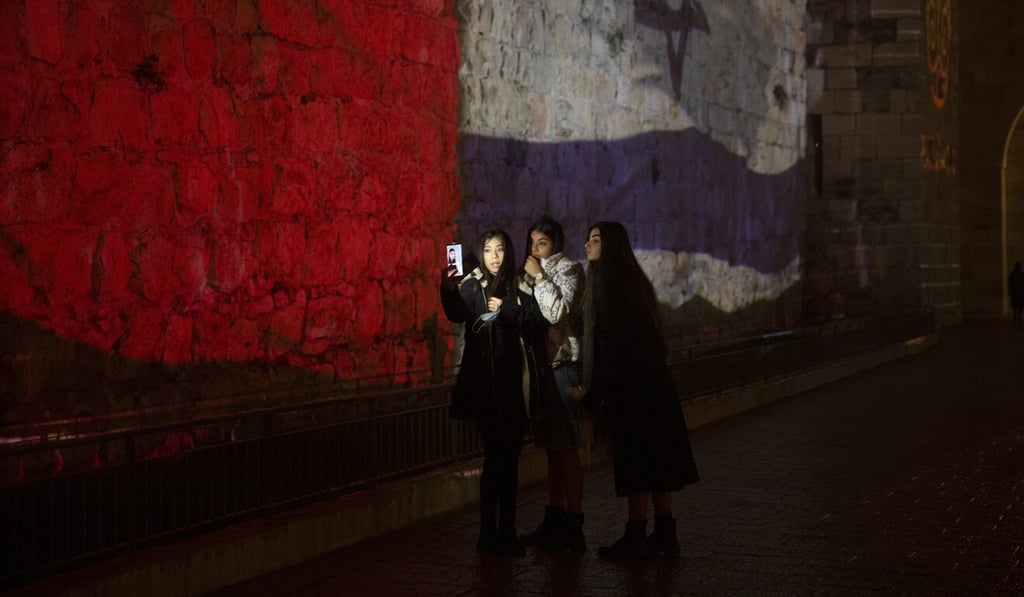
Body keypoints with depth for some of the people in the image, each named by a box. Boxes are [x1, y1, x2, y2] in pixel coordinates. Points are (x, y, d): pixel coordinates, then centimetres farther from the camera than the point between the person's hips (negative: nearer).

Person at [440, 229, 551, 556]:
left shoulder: (519, 288, 9)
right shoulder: (473, 285, -1)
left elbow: (540, 326, -2)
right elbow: (457, 313, -22)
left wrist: (509, 310, -14)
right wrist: (448, 291, -41)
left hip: (516, 383, 4)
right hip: (485, 383, -4)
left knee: (510, 457, 8)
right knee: (496, 456, -8)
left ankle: (506, 532, 15)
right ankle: (489, 534, -3)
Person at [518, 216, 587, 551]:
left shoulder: (569, 270, -4)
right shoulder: (531, 272, 18)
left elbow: (557, 312, -17)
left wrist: (539, 277, -12)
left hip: (562, 363, -8)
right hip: (539, 363, 8)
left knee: (566, 446, -7)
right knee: (552, 446, 11)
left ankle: (573, 526, -5)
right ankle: (554, 520, 18)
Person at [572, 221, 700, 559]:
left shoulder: (606, 280, -13)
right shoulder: (632, 278, 15)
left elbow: (609, 341, -18)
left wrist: (594, 392, -13)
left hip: (627, 383, -9)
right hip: (654, 380, 9)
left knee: (635, 460, -5)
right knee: (656, 457, 11)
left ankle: (635, 538, 0)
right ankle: (665, 533, 17)